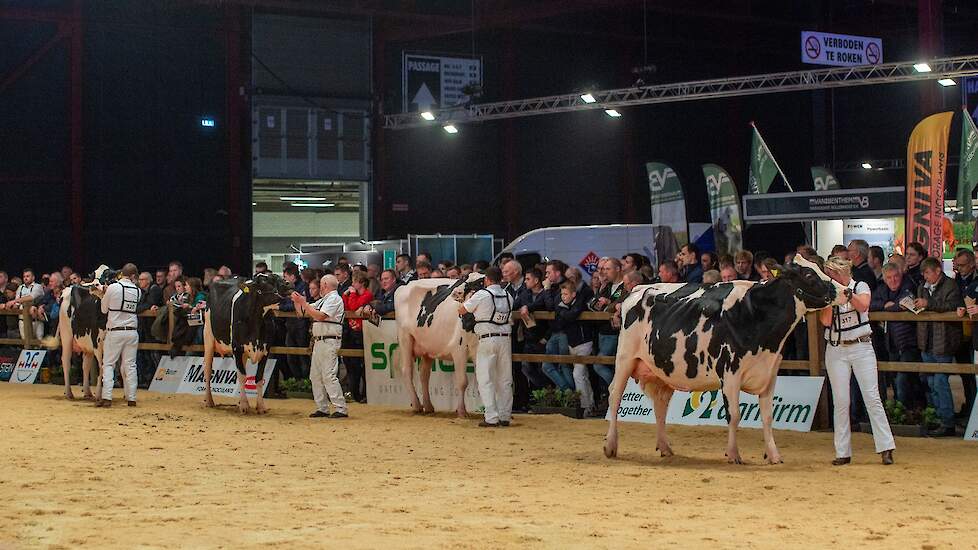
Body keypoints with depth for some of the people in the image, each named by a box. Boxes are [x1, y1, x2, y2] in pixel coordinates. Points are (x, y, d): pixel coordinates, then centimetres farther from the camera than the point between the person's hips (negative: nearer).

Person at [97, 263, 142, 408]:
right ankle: (131, 398, 5)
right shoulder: (137, 291, 1)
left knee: (108, 364, 3)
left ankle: (106, 397, -7)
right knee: (130, 365, 7)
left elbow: (104, 310, 1)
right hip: (132, 332, 3)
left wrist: (104, 293, 17)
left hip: (115, 331, -3)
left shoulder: (113, 287, -8)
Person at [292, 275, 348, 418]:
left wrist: (303, 302, -16)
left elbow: (320, 316, -19)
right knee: (315, 376, 9)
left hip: (329, 341, -10)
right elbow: (303, 312, 26)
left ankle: (341, 409, -14)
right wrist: (296, 301, 10)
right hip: (318, 341, 10)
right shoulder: (323, 300, 22)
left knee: (329, 375, -14)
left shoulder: (334, 299, -7)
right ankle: (322, 408, 14)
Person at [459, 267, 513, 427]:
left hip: (487, 340, -5)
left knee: (486, 380, -2)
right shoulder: (508, 296, 7)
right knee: (505, 380, 10)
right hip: (505, 339, 5)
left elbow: (461, 310, 1)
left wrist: (468, 298, 22)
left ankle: (491, 418, -10)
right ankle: (505, 416, 10)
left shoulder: (481, 295, -7)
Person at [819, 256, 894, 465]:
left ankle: (886, 448, -6)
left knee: (872, 398, -7)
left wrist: (845, 291, -20)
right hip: (836, 351, 2)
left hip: (861, 348, -2)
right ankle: (843, 452, 4)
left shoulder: (861, 286, 3)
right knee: (840, 401, 0)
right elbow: (825, 321, -8)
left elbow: (863, 306, -18)